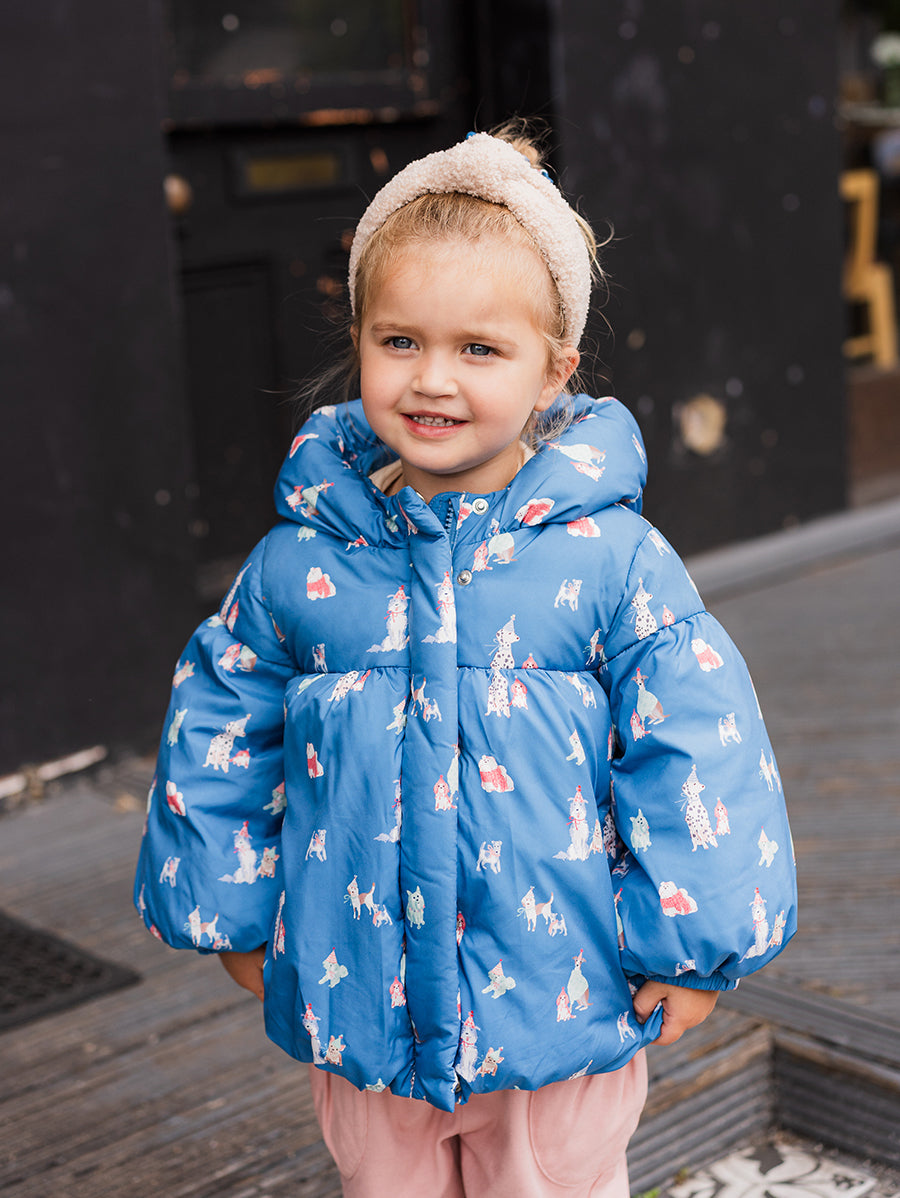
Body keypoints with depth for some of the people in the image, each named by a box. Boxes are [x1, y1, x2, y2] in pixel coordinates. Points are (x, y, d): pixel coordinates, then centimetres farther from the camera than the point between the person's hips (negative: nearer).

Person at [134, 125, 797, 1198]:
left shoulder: (609, 556, -12)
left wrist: (693, 942, -7)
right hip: (357, 1002, 3)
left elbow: (696, 738, -8)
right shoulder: (300, 562, -5)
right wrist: (228, 910, 10)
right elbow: (218, 727, 7)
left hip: (560, 1001, -2)